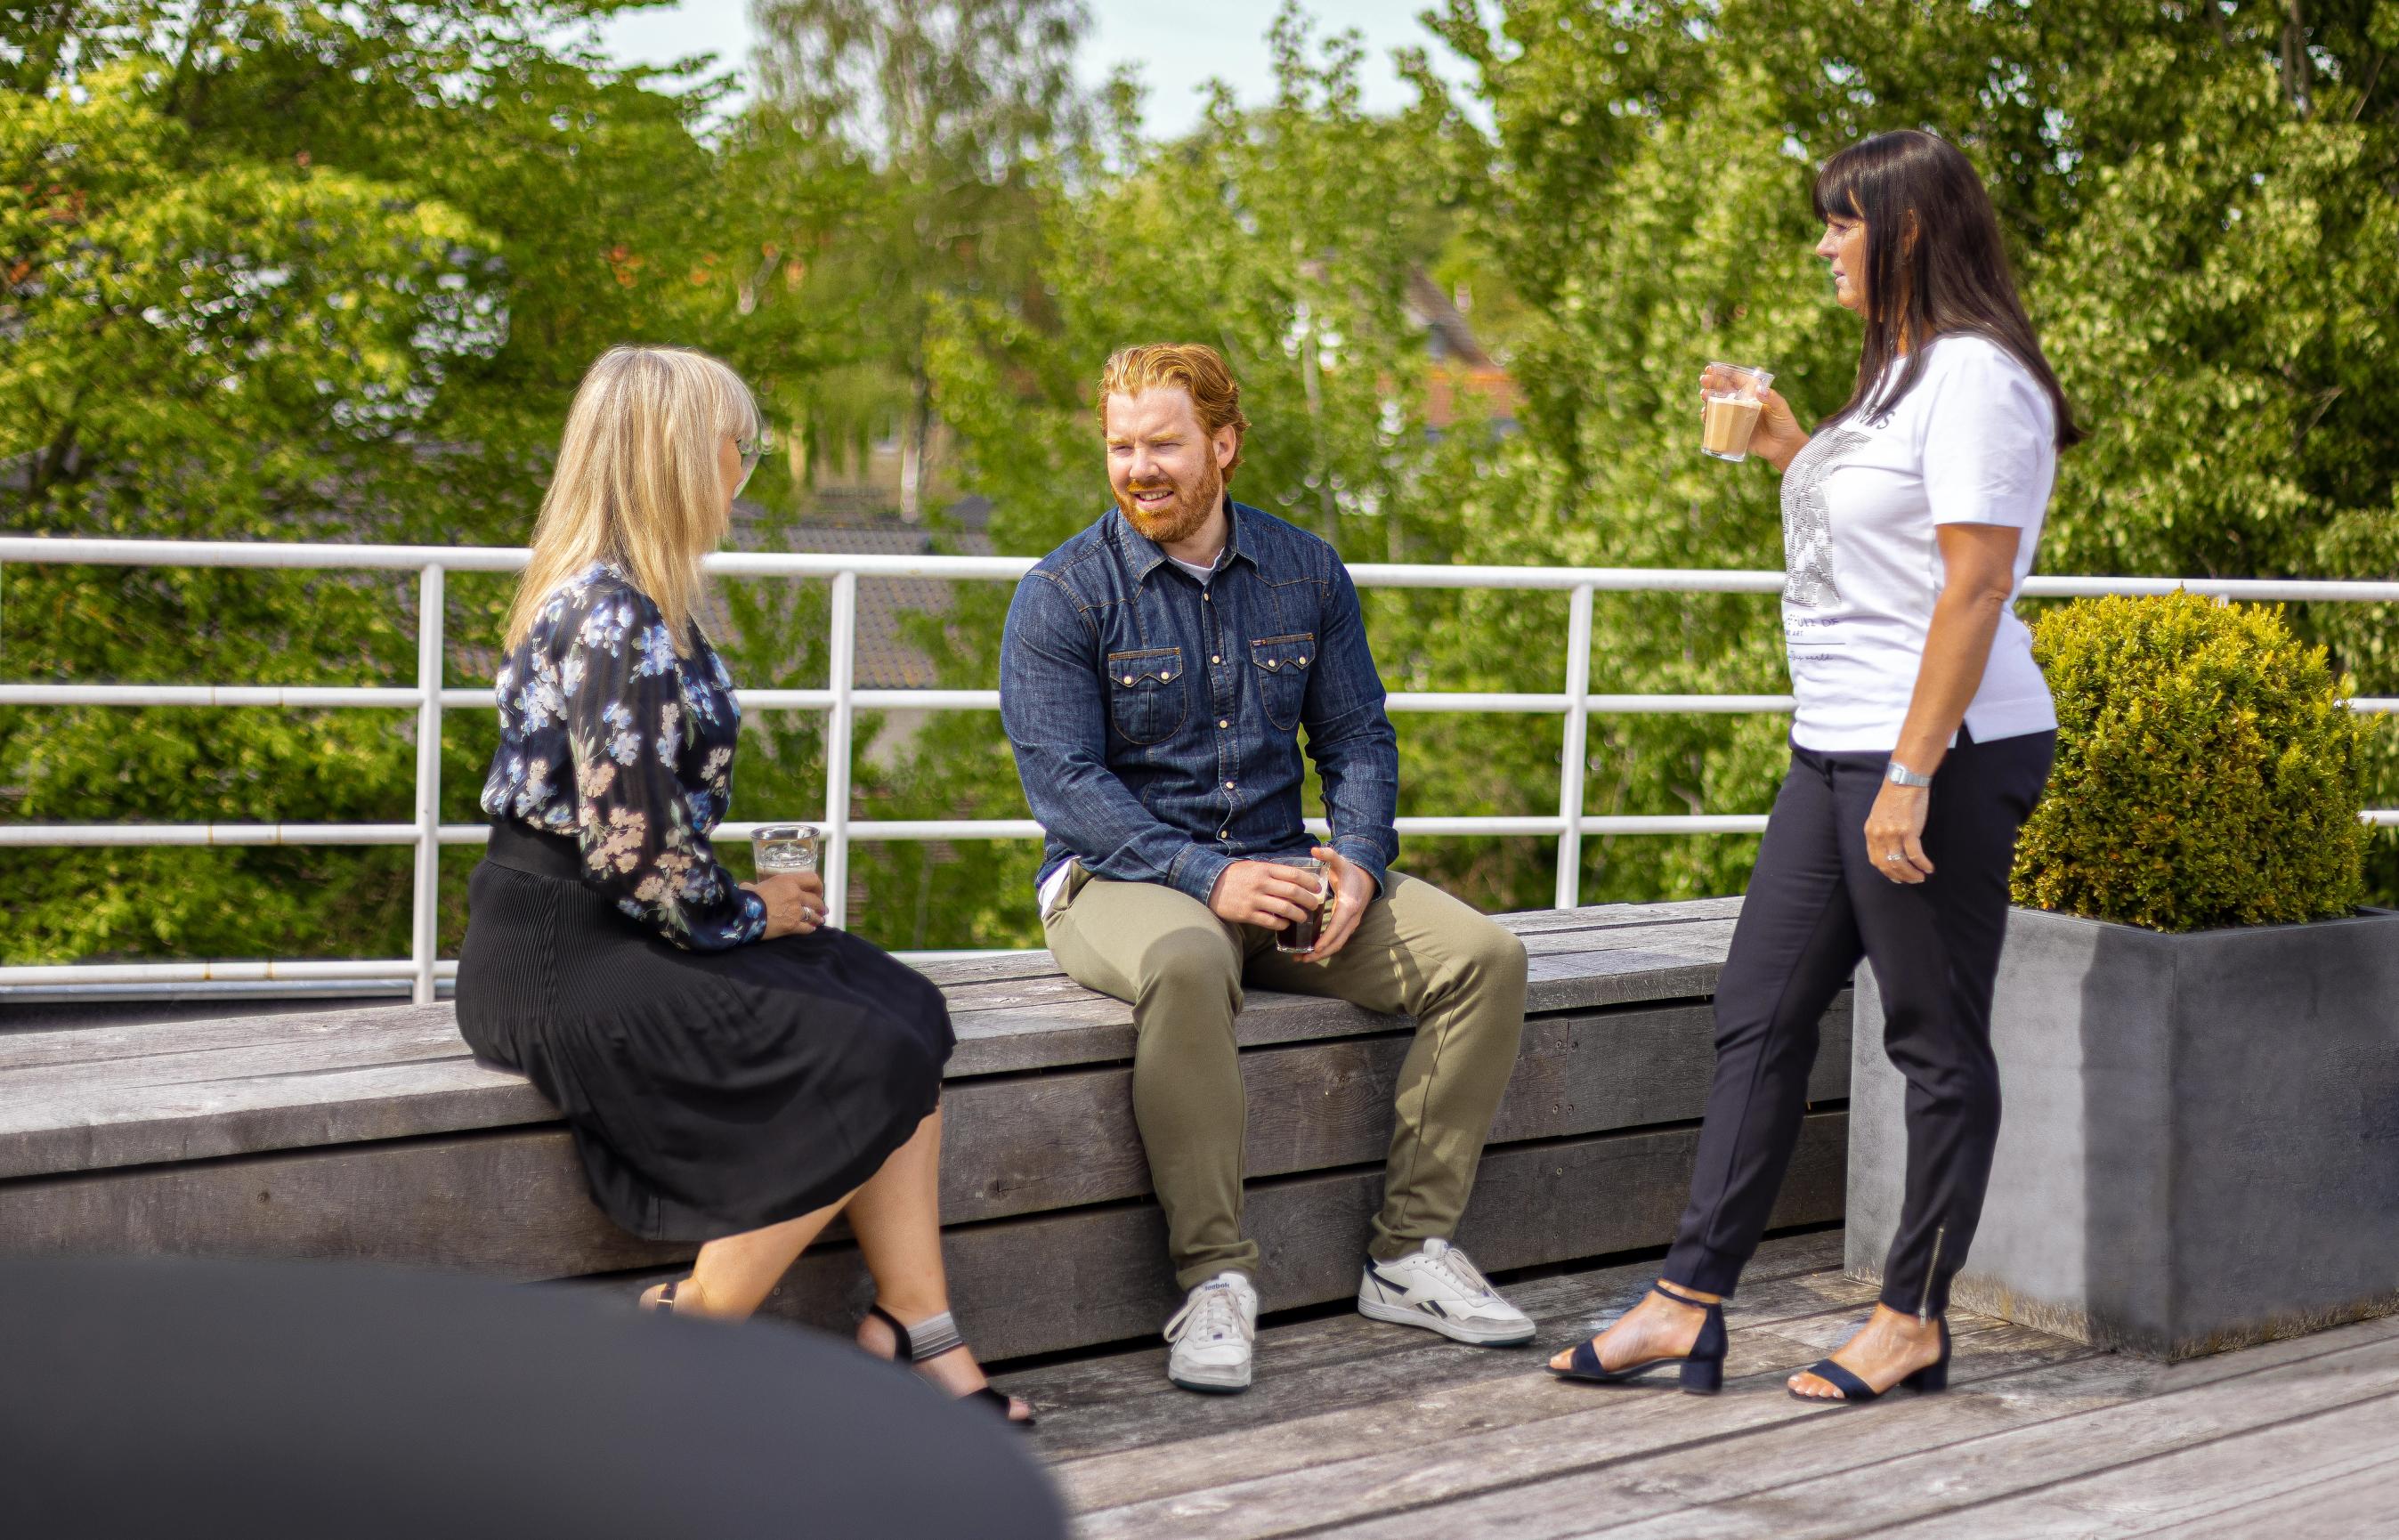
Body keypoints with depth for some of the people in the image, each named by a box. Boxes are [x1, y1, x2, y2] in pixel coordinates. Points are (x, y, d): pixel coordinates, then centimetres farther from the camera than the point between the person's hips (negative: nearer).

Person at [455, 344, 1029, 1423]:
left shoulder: (637, 602, 15)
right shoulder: (612, 618, -18)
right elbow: (635, 845, -21)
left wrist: (745, 904, 5)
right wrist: (747, 915, -5)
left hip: (622, 930, 10)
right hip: (556, 954, -10)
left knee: (902, 1011, -1)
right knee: (866, 1065, -18)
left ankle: (917, 1332, -3)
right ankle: (686, 1342, -7)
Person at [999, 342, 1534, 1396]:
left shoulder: (1305, 574, 9)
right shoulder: (1064, 595, -4)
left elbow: (1357, 738, 10)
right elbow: (1065, 781, -12)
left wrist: (1359, 862, -11)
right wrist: (1207, 878, -23)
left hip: (1282, 869, 5)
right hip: (1122, 876, -5)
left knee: (1485, 955, -15)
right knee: (1187, 965, -40)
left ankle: (1411, 1252, -9)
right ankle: (1213, 1278, -31)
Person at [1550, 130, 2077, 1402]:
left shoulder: (1974, 374, -13)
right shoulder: (1901, 368, 18)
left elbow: (1973, 586, -20)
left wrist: (1911, 776, -24)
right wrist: (1787, 449, 16)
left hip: (1943, 755, -10)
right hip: (1835, 749, 10)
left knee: (1938, 1039, 2)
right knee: (1759, 1016, 7)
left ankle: (1915, 1319, 12)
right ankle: (1689, 1304, 10)